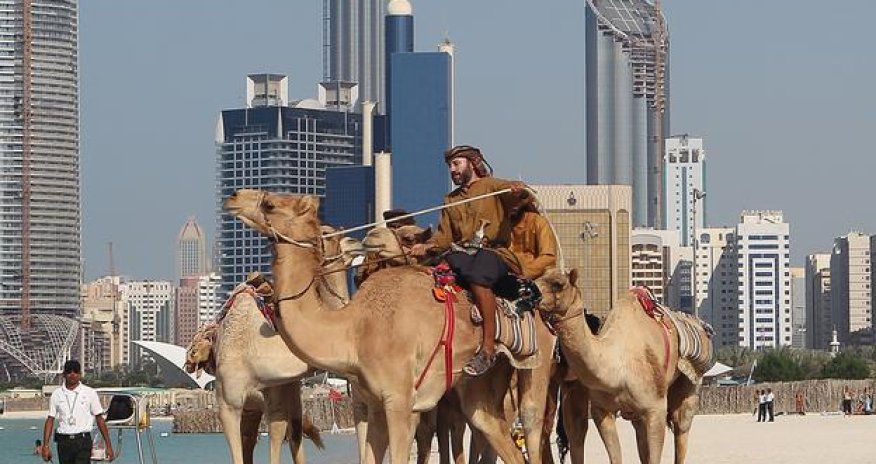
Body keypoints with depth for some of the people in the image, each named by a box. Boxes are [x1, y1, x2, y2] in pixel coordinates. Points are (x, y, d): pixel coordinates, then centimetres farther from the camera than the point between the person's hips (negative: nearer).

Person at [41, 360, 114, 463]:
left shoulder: (90, 393, 1)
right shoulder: (56, 394, 6)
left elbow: (100, 419, 3)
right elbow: (50, 420, 6)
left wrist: (108, 446, 2)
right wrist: (45, 445, -1)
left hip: (83, 441, -3)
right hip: (63, 442, 3)